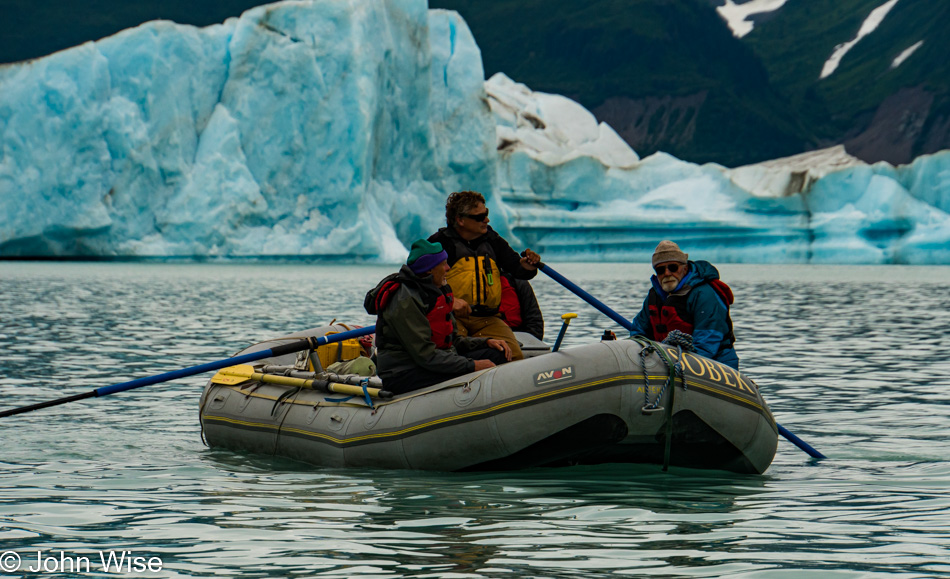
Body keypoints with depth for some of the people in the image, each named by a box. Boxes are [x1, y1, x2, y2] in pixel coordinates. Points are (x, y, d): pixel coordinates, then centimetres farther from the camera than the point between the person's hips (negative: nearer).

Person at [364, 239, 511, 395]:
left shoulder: (433, 291, 14)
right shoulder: (405, 300, -16)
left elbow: (451, 341, 18)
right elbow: (424, 354, -22)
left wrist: (485, 342, 1)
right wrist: (472, 366, -23)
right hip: (403, 375, -10)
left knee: (495, 354, -4)